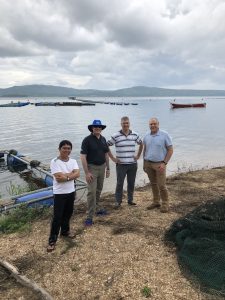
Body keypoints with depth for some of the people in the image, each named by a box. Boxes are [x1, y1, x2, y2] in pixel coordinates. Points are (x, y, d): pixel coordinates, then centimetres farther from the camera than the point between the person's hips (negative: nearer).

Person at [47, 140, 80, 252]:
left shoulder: (73, 161, 2)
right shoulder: (54, 162, -14)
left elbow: (77, 174, -11)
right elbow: (58, 178, -22)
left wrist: (66, 176, -22)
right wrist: (71, 174, -14)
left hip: (71, 192, 6)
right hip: (59, 193, -5)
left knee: (68, 213, 20)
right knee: (57, 217, -1)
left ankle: (65, 231, 42)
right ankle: (52, 240, 10)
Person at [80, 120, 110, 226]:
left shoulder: (103, 139, 7)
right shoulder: (87, 140, -13)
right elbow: (83, 157, -16)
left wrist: (107, 168, 13)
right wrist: (87, 172, -20)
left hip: (102, 167, 6)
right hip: (91, 167, -6)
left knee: (99, 190, 17)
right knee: (91, 191, -9)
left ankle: (96, 208, 35)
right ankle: (90, 216, -2)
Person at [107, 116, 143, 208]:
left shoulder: (135, 135, 4)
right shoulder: (116, 136, -7)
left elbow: (141, 144, 19)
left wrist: (138, 156, 11)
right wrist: (113, 158, -4)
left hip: (133, 164, 3)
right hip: (121, 164, -3)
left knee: (131, 183, 11)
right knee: (119, 183, 2)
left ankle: (130, 200, 27)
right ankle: (118, 201, 16)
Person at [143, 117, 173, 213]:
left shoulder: (164, 135, -7)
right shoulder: (146, 136, 5)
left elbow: (170, 150, -6)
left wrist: (164, 163, -13)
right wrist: (144, 164, 12)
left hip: (159, 164, -4)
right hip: (148, 164, 4)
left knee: (161, 185, -4)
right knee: (153, 184, 13)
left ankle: (165, 204, 13)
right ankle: (156, 202, 26)